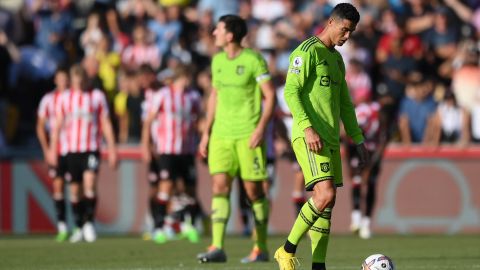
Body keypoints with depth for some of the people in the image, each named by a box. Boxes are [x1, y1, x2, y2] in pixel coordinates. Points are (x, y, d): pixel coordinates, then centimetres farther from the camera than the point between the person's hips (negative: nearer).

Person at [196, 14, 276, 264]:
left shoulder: (253, 60, -8)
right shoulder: (217, 60, 10)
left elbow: (270, 96, -6)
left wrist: (260, 129, -16)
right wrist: (206, 132, 16)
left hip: (248, 136, -5)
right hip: (221, 135, 5)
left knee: (253, 189, 1)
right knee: (219, 185, -7)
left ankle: (261, 248, 13)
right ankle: (217, 248, -12)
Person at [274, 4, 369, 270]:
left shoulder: (337, 59, 21)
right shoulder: (307, 51, -7)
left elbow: (344, 103, 28)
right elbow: (291, 91, -15)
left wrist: (358, 140, 24)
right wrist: (307, 128, -25)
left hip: (330, 139, 9)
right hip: (308, 137, -9)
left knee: (325, 205, 4)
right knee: (326, 195, -20)